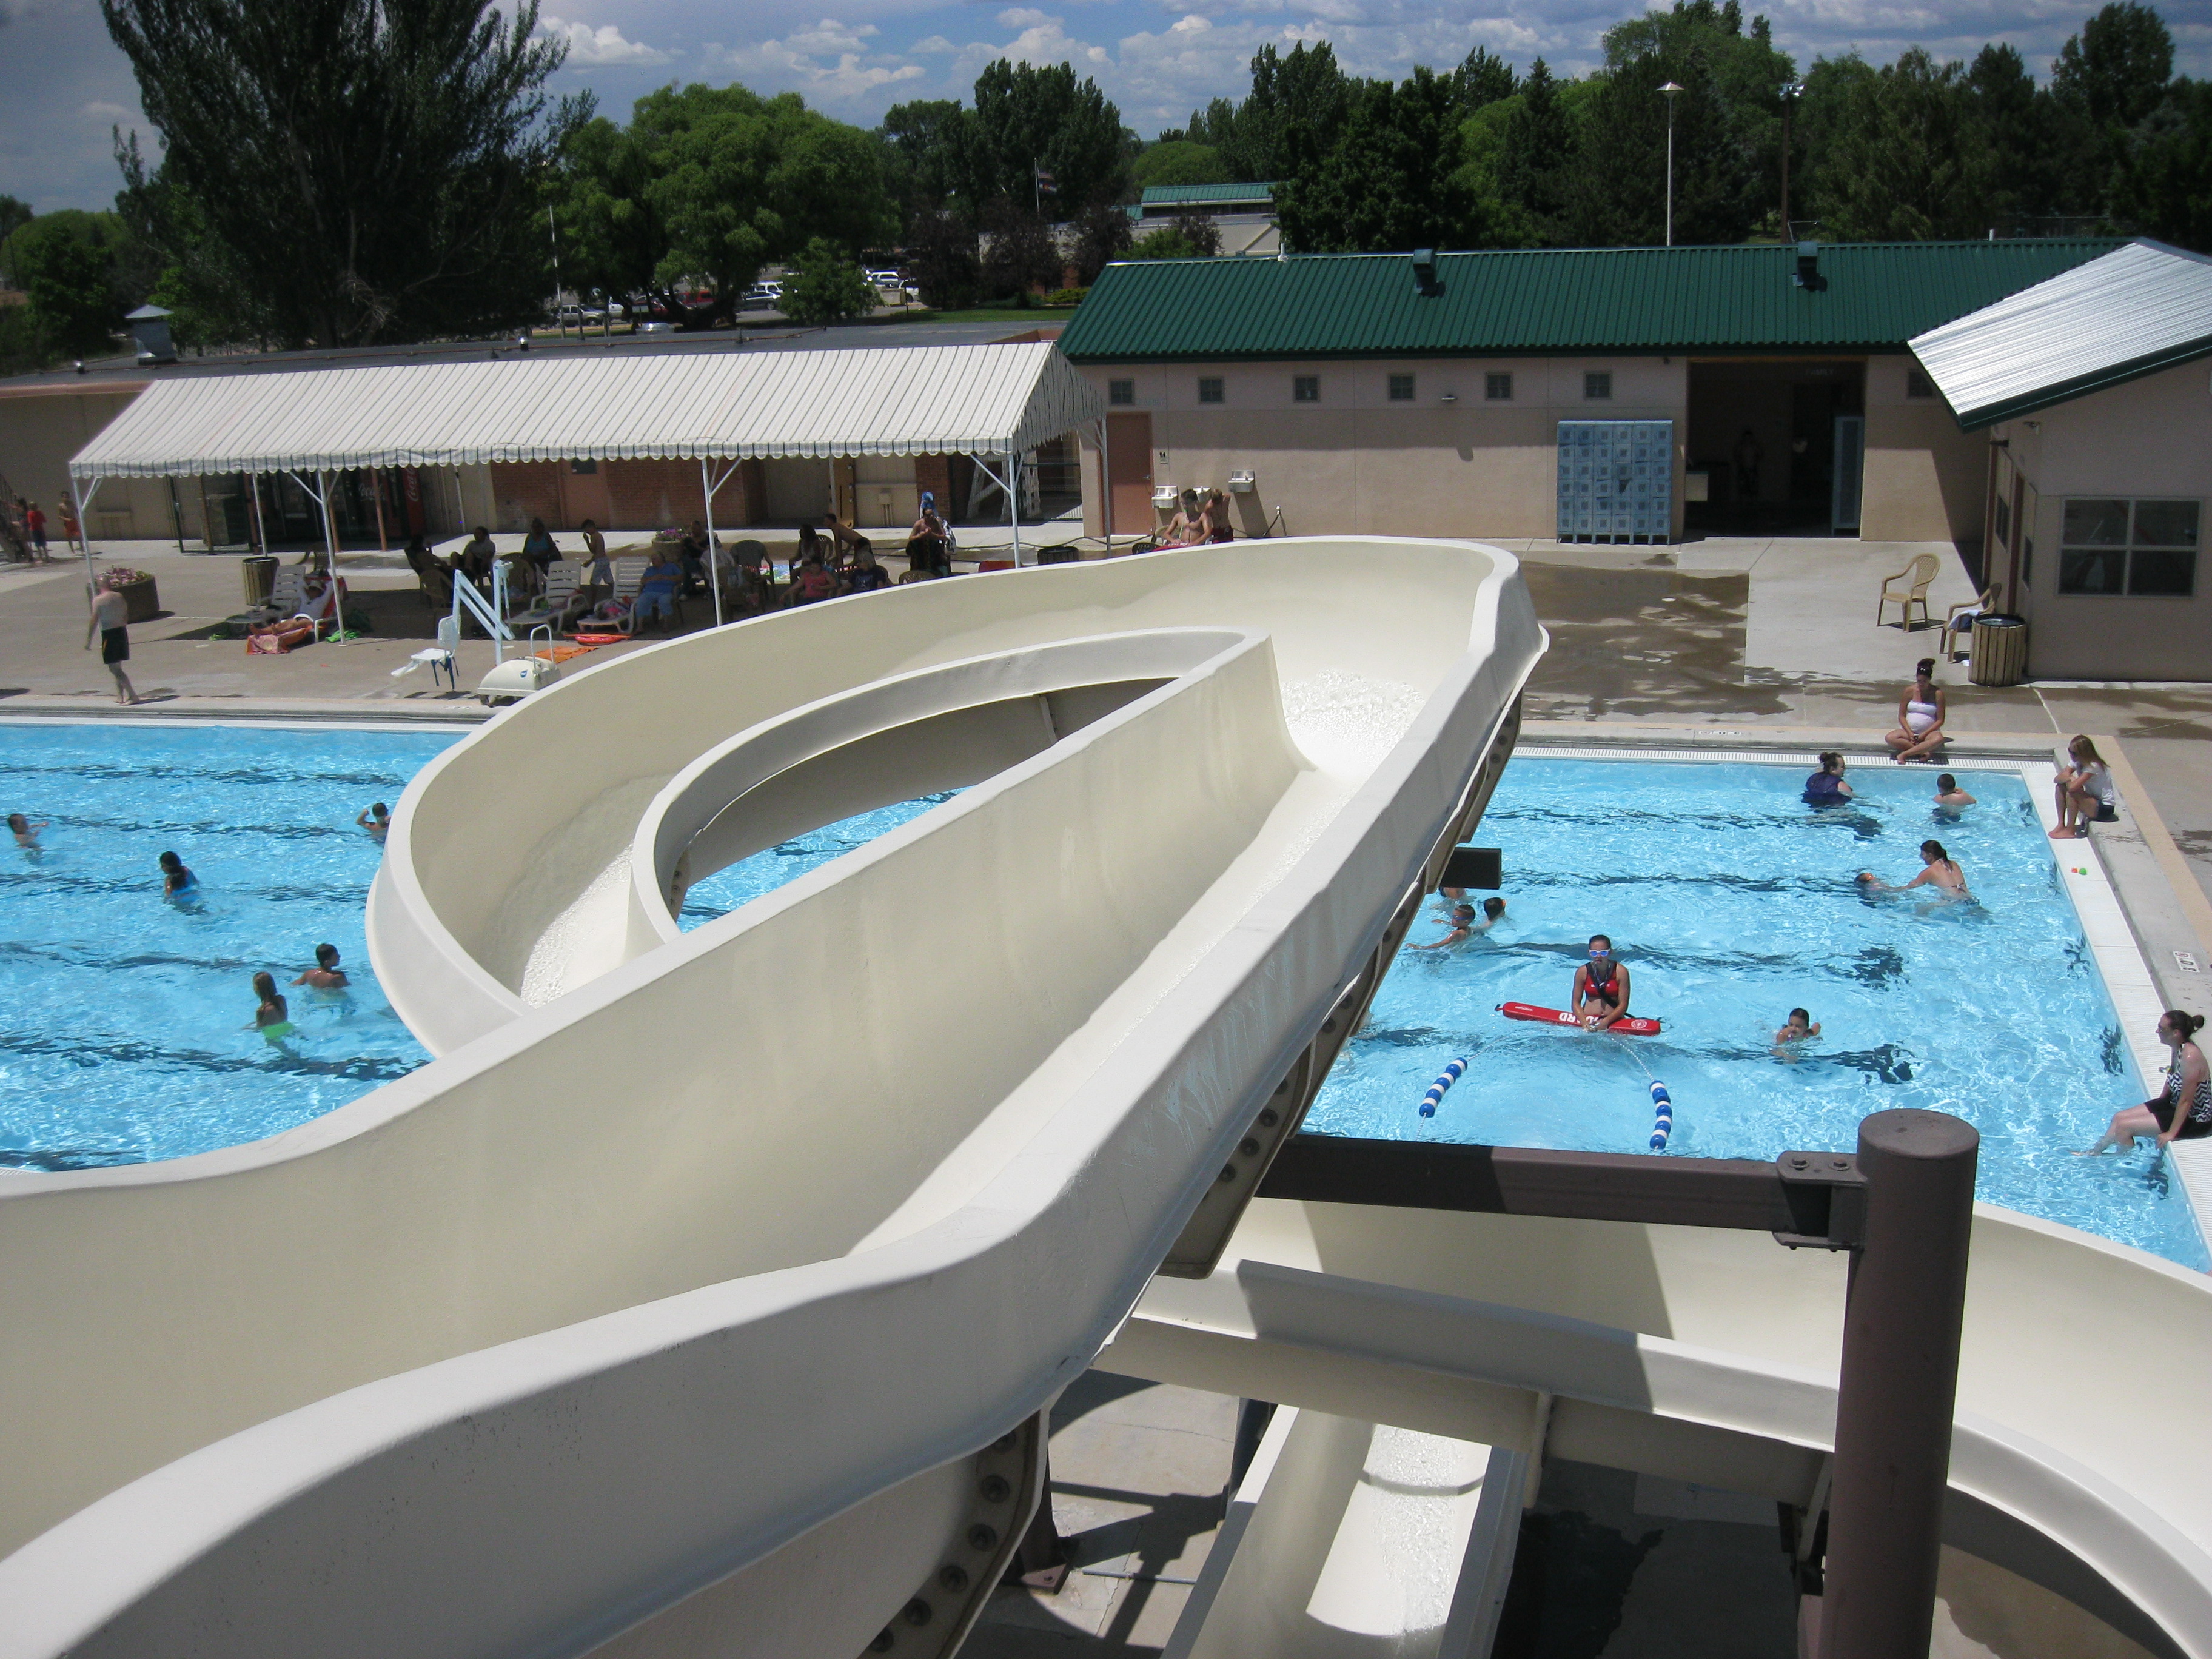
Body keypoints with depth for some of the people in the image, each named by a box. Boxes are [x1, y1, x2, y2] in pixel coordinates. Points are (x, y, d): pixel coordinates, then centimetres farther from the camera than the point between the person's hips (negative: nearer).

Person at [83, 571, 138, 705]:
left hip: (109, 634, -7)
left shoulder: (99, 600, -12)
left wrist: (88, 641, -7)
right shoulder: (120, 597, 6)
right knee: (117, 667, 20)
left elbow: (94, 622, -12)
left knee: (114, 668, -4)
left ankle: (131, 695, -13)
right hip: (122, 632, 7)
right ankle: (120, 695, 26)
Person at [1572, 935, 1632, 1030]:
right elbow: (1575, 1003, 3)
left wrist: (1606, 1022, -18)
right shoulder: (1583, 972, 1)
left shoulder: (1621, 972, -4)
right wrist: (1585, 1023, -13)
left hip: (1614, 1021, -1)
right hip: (1588, 1019, 1)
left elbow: (1623, 1005, -5)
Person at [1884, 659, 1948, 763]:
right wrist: (1910, 733, -14)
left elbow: (1940, 720, -3)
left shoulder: (1937, 693, -3)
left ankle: (1904, 755, -33)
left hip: (1929, 732, -1)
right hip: (1908, 730, 2)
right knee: (1890, 738, -29)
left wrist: (1924, 734, -15)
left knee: (1938, 739, -38)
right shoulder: (1910, 691, 1)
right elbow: (1901, 716, 2)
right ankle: (1923, 752, -27)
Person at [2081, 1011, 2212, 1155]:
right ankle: (2095, 1152, 26)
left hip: (2195, 1120, -9)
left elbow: (2186, 1101, -28)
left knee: (2124, 1126, -11)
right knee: (2119, 1117, 9)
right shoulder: (2178, 1048, -3)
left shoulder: (2190, 1056, -31)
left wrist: (2171, 1133, -23)